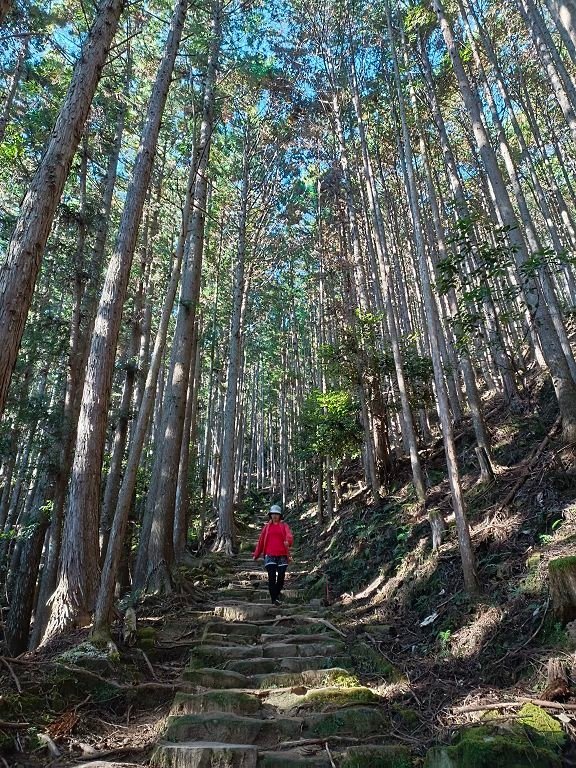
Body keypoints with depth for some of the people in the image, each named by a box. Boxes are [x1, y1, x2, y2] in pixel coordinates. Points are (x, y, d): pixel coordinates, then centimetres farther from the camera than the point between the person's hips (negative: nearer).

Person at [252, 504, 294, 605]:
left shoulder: (284, 525, 7)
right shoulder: (267, 526, 12)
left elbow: (289, 535, -12)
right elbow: (261, 541, 16)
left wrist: (288, 541, -36)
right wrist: (256, 554, 16)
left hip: (282, 555, 0)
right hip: (270, 555, 0)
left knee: (281, 577, 3)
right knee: (272, 577, -9)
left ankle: (277, 593, 29)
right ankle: (274, 598, -2)